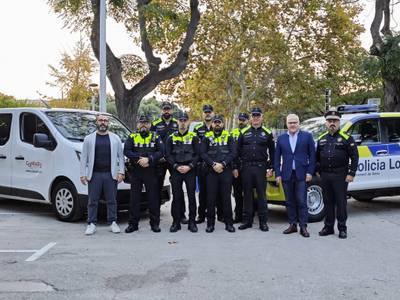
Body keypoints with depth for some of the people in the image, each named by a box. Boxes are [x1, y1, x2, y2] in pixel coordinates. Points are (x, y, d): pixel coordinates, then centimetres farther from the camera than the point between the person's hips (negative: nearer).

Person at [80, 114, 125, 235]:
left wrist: (121, 172, -1)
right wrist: (82, 174, -1)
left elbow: (120, 156, 8)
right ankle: (91, 224, 9)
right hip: (94, 174, 0)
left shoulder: (115, 138, 10)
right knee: (93, 201, 2)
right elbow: (84, 158, 6)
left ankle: (113, 223, 13)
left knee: (112, 200, 5)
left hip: (111, 174, 0)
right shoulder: (89, 139, 8)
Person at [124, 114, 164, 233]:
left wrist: (148, 159, -18)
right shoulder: (132, 137, 9)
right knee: (135, 198, 3)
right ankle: (133, 223, 10)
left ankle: (155, 223, 10)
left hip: (151, 171, -1)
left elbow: (161, 151, -4)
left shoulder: (156, 137, 8)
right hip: (135, 172, 1)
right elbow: (126, 151, -4)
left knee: (153, 197, 1)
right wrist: (139, 159, -16)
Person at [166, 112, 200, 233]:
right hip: (176, 171, 1)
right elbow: (168, 155, 4)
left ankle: (192, 222, 8)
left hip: (190, 170, -1)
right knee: (176, 197, 3)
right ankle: (176, 222, 10)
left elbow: (197, 154, 1)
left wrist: (189, 166, -12)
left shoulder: (194, 137, 5)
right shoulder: (171, 138, 8)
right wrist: (176, 166, -9)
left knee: (192, 196, 0)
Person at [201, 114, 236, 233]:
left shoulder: (228, 136, 8)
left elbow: (233, 153, 0)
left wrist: (222, 164, -12)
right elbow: (203, 153, 1)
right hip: (211, 171, 0)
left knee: (226, 197, 2)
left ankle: (229, 223, 9)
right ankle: (210, 223, 10)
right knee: (211, 198, 2)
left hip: (226, 171, 0)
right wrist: (213, 164, -12)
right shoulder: (207, 137, 9)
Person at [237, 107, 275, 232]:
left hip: (261, 167, -2)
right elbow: (238, 150, 9)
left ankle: (263, 221, 7)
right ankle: (247, 220, 13)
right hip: (246, 167, 2)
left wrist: (271, 168, -1)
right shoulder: (244, 132, 8)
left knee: (261, 194, 1)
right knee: (247, 194, 6)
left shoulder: (267, 133, 5)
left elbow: (272, 152, 6)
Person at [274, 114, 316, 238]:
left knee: (302, 202, -2)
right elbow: (277, 158, 9)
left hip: (301, 175, -3)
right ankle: (292, 225, 17)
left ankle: (303, 226, 4)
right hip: (286, 175, 3)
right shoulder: (281, 138, 10)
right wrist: (277, 174, 2)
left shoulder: (307, 136, 3)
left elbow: (312, 155, 1)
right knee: (290, 202, 8)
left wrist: (310, 172, -6)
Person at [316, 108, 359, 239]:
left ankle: (342, 228, 9)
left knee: (341, 202, 0)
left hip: (340, 176, -4)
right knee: (328, 202, 10)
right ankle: (328, 227, 19)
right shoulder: (322, 139, 12)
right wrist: (318, 170, 13)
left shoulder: (346, 138, -2)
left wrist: (351, 174, -11)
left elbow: (354, 157, -5)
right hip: (325, 176, 5)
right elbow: (317, 157, 21)